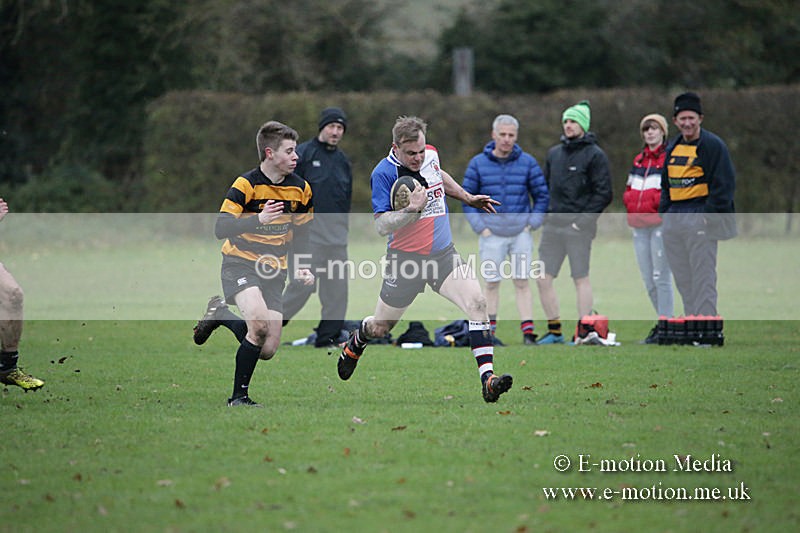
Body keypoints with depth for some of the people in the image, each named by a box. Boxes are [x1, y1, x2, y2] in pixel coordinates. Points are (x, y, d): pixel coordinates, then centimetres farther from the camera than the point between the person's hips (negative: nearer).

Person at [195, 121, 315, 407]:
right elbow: (220, 228, -19)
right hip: (240, 263, -5)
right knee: (259, 322, -30)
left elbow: (301, 233, 18)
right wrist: (258, 219, -32)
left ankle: (222, 314, 27)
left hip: (274, 270, 5)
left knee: (267, 350, -2)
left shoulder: (300, 188, 4)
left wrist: (301, 267, 4)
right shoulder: (246, 184, -13)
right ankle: (239, 397, -14)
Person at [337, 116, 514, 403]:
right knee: (380, 327, 12)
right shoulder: (384, 173, -18)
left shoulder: (430, 154, 0)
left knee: (477, 303, -20)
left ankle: (488, 379, -24)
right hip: (406, 260, -4)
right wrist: (413, 208, -33)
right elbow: (382, 225, -21)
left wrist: (468, 198, 28)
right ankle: (355, 343, 49)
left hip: (443, 254, 4)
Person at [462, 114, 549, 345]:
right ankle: (490, 332, 11)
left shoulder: (528, 163, 0)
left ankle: (528, 333, -3)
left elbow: (542, 196, 7)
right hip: (491, 235, 0)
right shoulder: (478, 164, -1)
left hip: (521, 233, 0)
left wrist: (532, 224, -2)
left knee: (522, 283, -1)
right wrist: (480, 228, -4)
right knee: (492, 283, 4)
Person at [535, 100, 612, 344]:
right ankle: (554, 331, 11)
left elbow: (603, 194, -8)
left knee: (581, 279, -3)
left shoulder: (595, 155, -3)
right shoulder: (554, 153, 16)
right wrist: (544, 212, 8)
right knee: (543, 279, 2)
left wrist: (584, 220, -13)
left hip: (578, 226, -6)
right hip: (552, 225, 6)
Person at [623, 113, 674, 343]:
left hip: (661, 223, -7)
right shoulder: (639, 160, 19)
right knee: (648, 279, 10)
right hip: (639, 225, 8)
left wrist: (656, 201, -17)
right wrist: (630, 200, 5)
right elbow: (629, 189, 24)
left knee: (661, 277, -8)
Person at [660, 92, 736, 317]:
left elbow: (724, 185, -10)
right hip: (673, 220, 7)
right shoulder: (673, 147, 17)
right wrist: (664, 212, 11)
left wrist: (709, 216, -16)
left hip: (699, 219, -7)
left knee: (703, 280, -9)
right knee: (683, 281, 10)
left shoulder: (712, 145, -5)